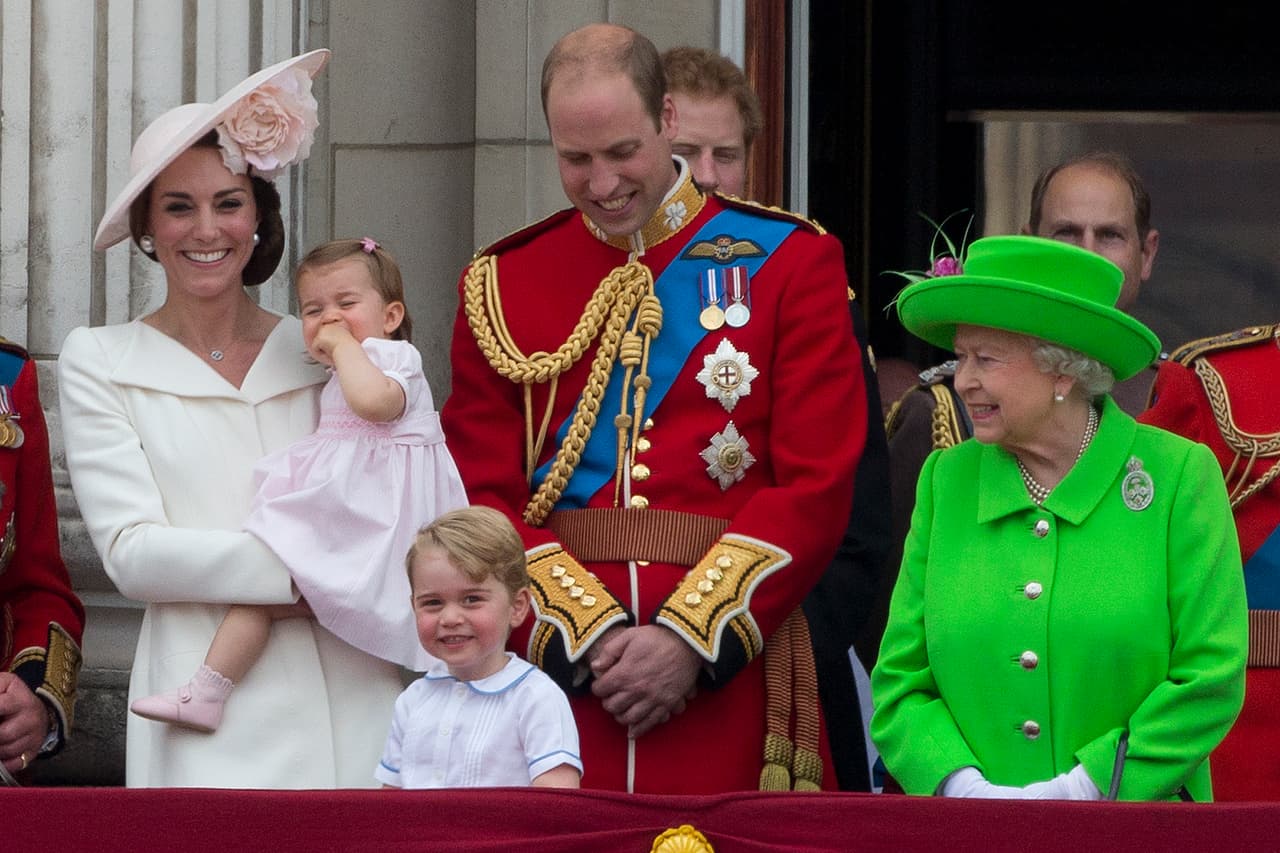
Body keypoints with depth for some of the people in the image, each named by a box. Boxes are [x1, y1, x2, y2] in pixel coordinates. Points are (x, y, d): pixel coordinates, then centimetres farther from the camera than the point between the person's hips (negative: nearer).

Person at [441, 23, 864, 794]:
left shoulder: (791, 262, 4)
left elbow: (817, 489, -3)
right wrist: (592, 634, -10)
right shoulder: (502, 282, 9)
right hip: (554, 668, 1)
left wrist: (691, 640, -12)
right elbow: (483, 497, 4)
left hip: (730, 666, -1)